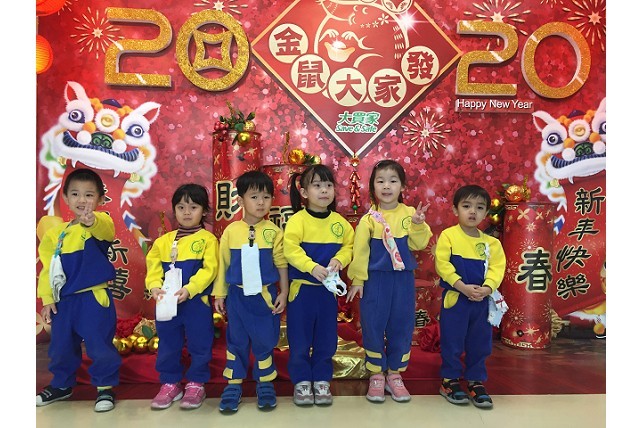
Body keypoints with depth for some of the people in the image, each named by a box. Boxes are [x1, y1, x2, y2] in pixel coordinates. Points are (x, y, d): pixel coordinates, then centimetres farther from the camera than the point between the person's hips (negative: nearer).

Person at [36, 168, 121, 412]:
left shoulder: (100, 224, -8)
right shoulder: (56, 233, 9)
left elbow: (106, 229, -35)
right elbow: (48, 268, 12)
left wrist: (92, 221, -58)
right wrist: (47, 299, 7)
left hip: (94, 298, -5)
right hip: (64, 301, 6)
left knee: (100, 346, -2)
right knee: (61, 347, 18)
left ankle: (105, 388, 17)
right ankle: (61, 385, 40)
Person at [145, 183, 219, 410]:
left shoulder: (208, 239, -6)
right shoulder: (163, 241, 7)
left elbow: (209, 270, -14)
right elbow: (153, 267, 3)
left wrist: (189, 289, -25)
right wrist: (155, 286, -16)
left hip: (197, 302, -4)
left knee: (199, 345, 7)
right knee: (168, 345, 14)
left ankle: (196, 384, 24)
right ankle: (170, 383, 31)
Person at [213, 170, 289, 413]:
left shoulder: (274, 231, -5)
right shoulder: (231, 231, -4)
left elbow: (281, 264, 0)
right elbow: (223, 264, 3)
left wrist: (283, 293, -2)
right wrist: (219, 295, 5)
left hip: (265, 295, 0)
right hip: (237, 296, 1)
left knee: (264, 341, 10)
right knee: (236, 341, 12)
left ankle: (265, 384, 27)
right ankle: (233, 385, 26)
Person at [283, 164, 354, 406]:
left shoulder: (340, 222, 3)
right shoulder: (297, 220, -10)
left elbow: (349, 245, 7)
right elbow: (290, 249, -18)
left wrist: (339, 259, -13)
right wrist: (312, 267, -29)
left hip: (328, 289, 4)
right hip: (302, 288, -3)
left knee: (326, 338, 12)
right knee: (299, 338, 6)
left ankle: (322, 380, 28)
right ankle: (301, 381, 23)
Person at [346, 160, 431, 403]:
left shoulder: (410, 214, 1)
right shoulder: (369, 218, -5)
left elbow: (418, 244, -6)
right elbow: (360, 251, -3)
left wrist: (418, 225, -21)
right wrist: (357, 280, -4)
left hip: (403, 280, 2)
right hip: (376, 280, -2)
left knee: (402, 327, 9)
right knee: (373, 327, 5)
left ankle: (394, 374, 25)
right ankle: (376, 375, 22)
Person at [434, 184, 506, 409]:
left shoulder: (491, 242, 5)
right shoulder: (448, 235, -7)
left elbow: (497, 268, 0)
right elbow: (442, 264, -14)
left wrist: (486, 288, -18)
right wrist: (463, 287, -20)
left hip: (482, 300, 4)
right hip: (455, 298, -4)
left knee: (480, 343, 12)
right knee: (452, 342, 5)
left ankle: (476, 381, 28)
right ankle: (450, 380, 22)